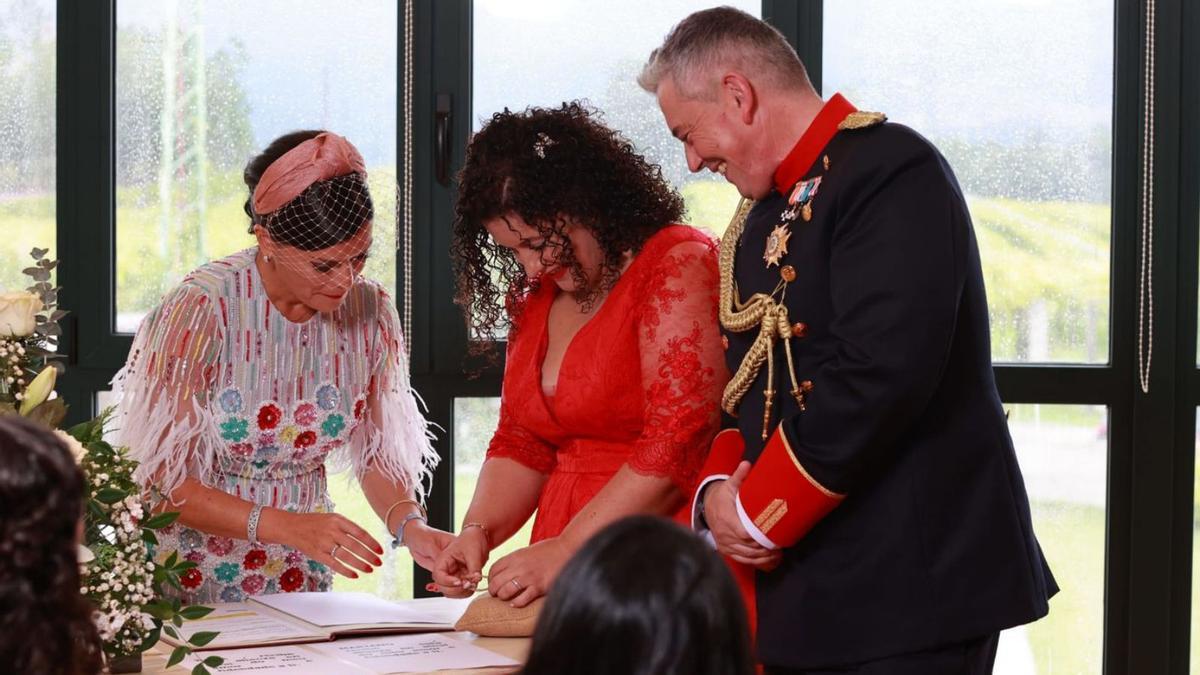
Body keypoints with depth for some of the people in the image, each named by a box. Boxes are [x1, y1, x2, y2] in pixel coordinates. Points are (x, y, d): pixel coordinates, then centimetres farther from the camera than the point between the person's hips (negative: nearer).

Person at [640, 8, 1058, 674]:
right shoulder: (765, 216, 15)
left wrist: (758, 514, -15)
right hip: (802, 590, 8)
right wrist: (718, 494, -4)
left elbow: (877, 375, -24)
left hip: (911, 583, -8)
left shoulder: (890, 170, -14)